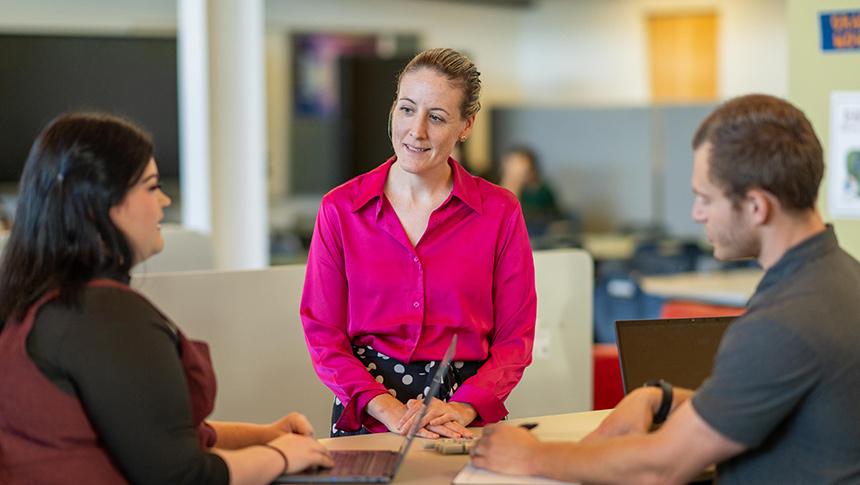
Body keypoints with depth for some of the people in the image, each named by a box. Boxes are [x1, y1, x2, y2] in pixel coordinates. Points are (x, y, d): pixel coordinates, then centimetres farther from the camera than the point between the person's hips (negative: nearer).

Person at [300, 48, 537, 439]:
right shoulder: (340, 209, 6)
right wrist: (387, 409, -10)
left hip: (466, 421, 0)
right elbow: (323, 333, 3)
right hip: (365, 419, 0)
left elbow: (514, 337, 4)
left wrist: (462, 409, -12)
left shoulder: (499, 211, 5)